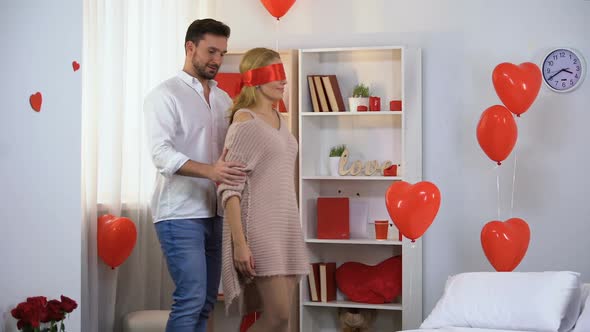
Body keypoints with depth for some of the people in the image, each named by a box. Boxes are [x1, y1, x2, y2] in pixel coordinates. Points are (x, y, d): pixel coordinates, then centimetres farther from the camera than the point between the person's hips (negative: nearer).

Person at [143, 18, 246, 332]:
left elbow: (233, 150, 20)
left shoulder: (223, 99, 16)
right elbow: (161, 153, -19)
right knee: (191, 299, -11)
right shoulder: (164, 95, -5)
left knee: (206, 301, 8)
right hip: (180, 215, -7)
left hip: (215, 213, 7)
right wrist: (209, 171, -33)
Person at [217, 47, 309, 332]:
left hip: (285, 226, 8)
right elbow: (230, 188, -15)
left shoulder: (278, 119, 15)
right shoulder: (245, 122, -10)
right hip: (259, 226, -8)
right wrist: (239, 242, -22)